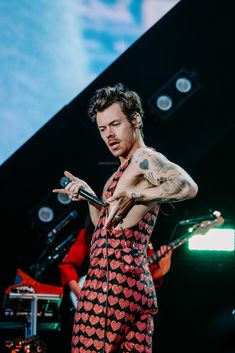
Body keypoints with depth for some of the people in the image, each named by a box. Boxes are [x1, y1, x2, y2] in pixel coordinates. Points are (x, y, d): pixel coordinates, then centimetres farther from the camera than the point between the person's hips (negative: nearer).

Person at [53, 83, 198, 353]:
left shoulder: (144, 157, -5)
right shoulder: (128, 169, 25)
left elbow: (188, 186, -24)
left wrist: (135, 195, -26)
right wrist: (88, 196, 19)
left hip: (112, 278, -10)